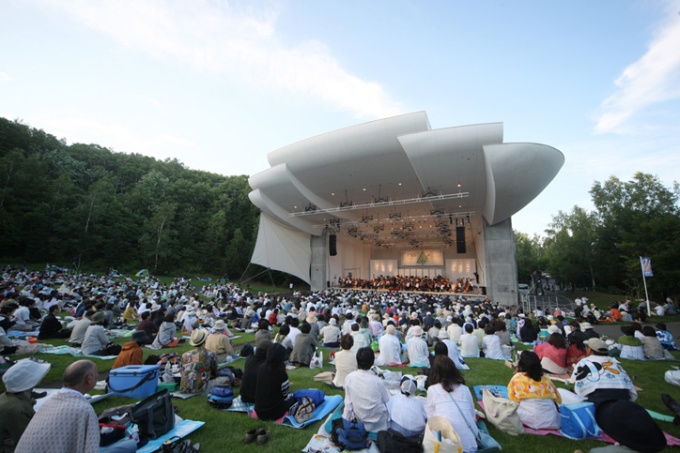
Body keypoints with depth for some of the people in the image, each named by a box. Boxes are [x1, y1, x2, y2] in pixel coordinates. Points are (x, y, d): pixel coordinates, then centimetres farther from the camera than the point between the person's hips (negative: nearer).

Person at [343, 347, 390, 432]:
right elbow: (385, 400, -7)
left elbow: (348, 401, -9)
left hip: (359, 419, 1)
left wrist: (345, 420, 2)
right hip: (379, 422, -1)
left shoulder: (349, 378, -18)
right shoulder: (378, 381, -24)